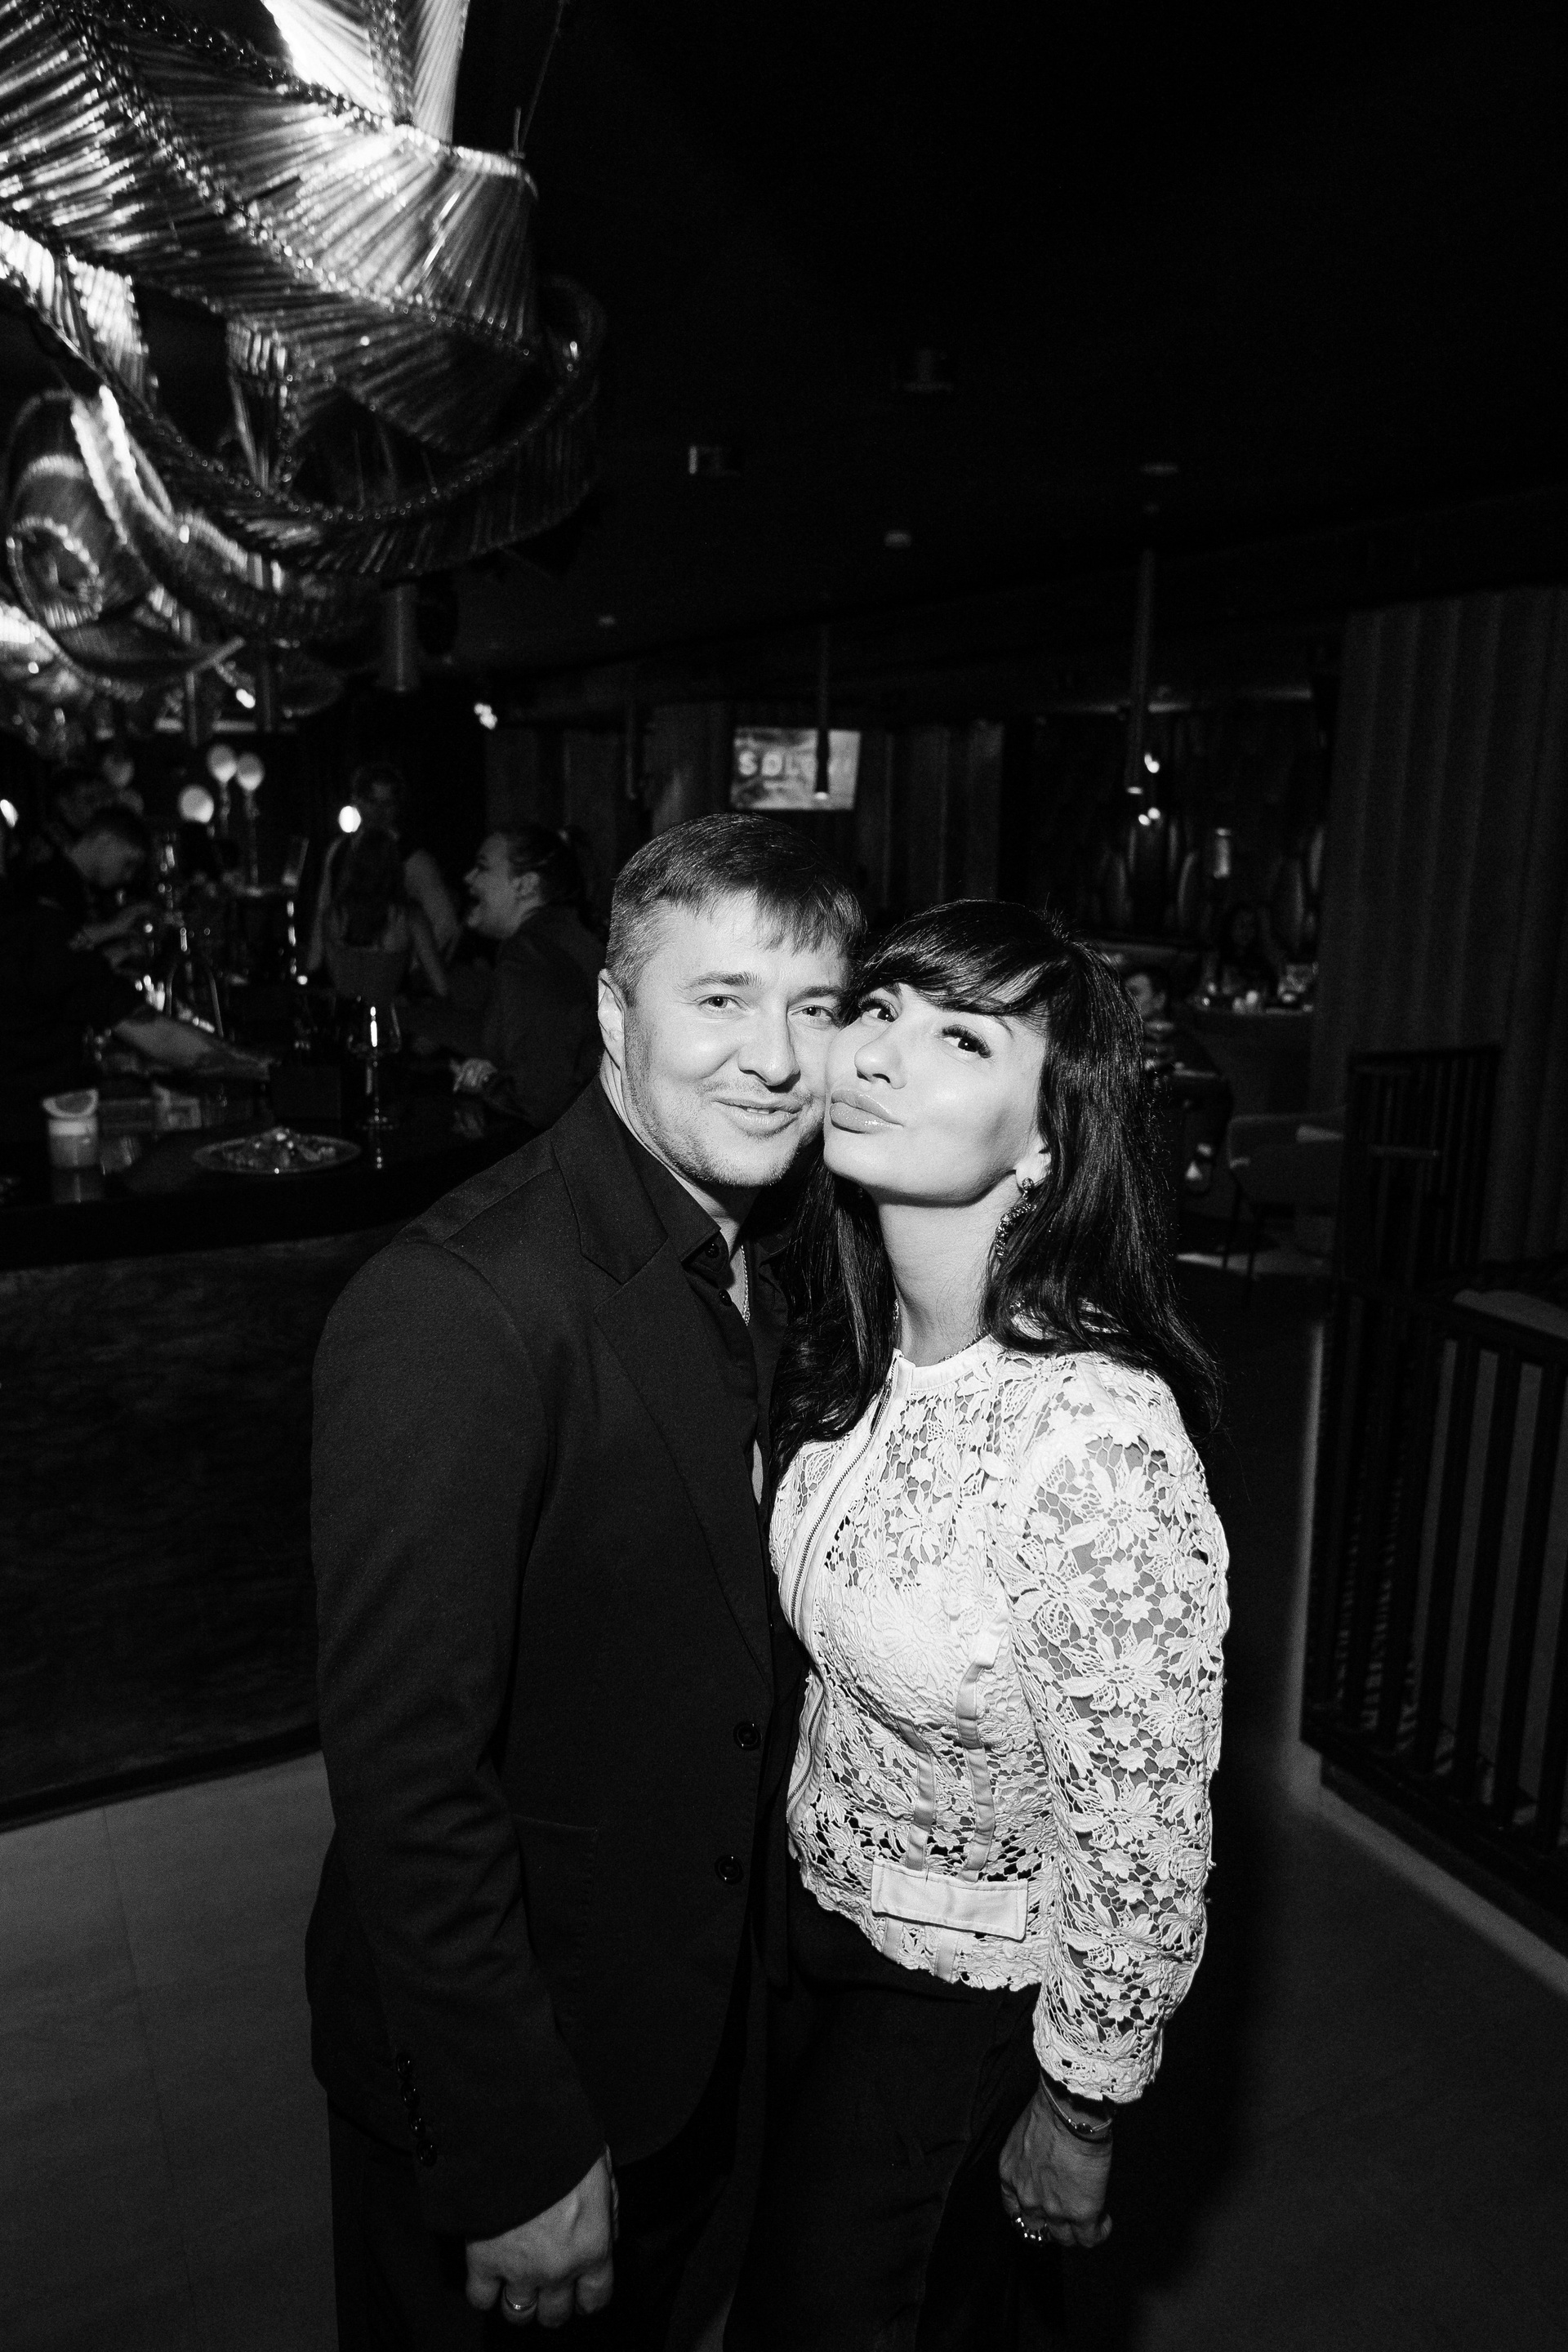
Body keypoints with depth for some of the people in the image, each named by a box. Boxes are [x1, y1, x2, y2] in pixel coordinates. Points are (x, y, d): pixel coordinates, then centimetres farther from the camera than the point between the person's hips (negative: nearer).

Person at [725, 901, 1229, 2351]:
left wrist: (1077, 2114, -10)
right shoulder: (853, 1352, -12)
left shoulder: (1104, 1443, -35)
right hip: (817, 1894, 6)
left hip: (975, 1982, -6)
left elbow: (1144, 1845, -23)